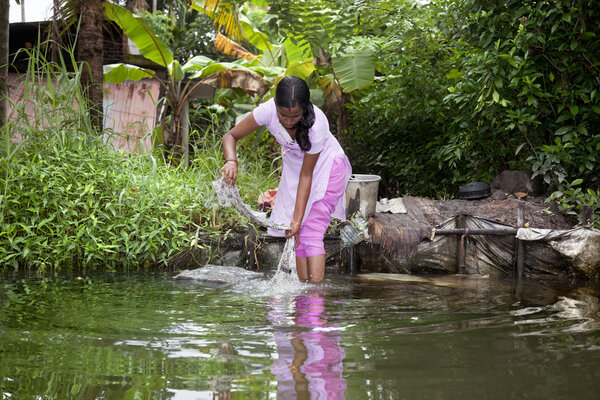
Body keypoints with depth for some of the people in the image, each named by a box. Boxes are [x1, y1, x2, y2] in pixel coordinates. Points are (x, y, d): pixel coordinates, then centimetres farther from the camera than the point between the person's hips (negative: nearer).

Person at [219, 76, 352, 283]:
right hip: (294, 165, 5)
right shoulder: (268, 110, -29)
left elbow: (306, 175, -28)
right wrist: (231, 161, -41)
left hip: (325, 166, -4)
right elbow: (231, 136, -19)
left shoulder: (317, 124, -37)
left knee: (312, 232, -16)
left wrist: (297, 219, -27)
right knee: (297, 234, 0)